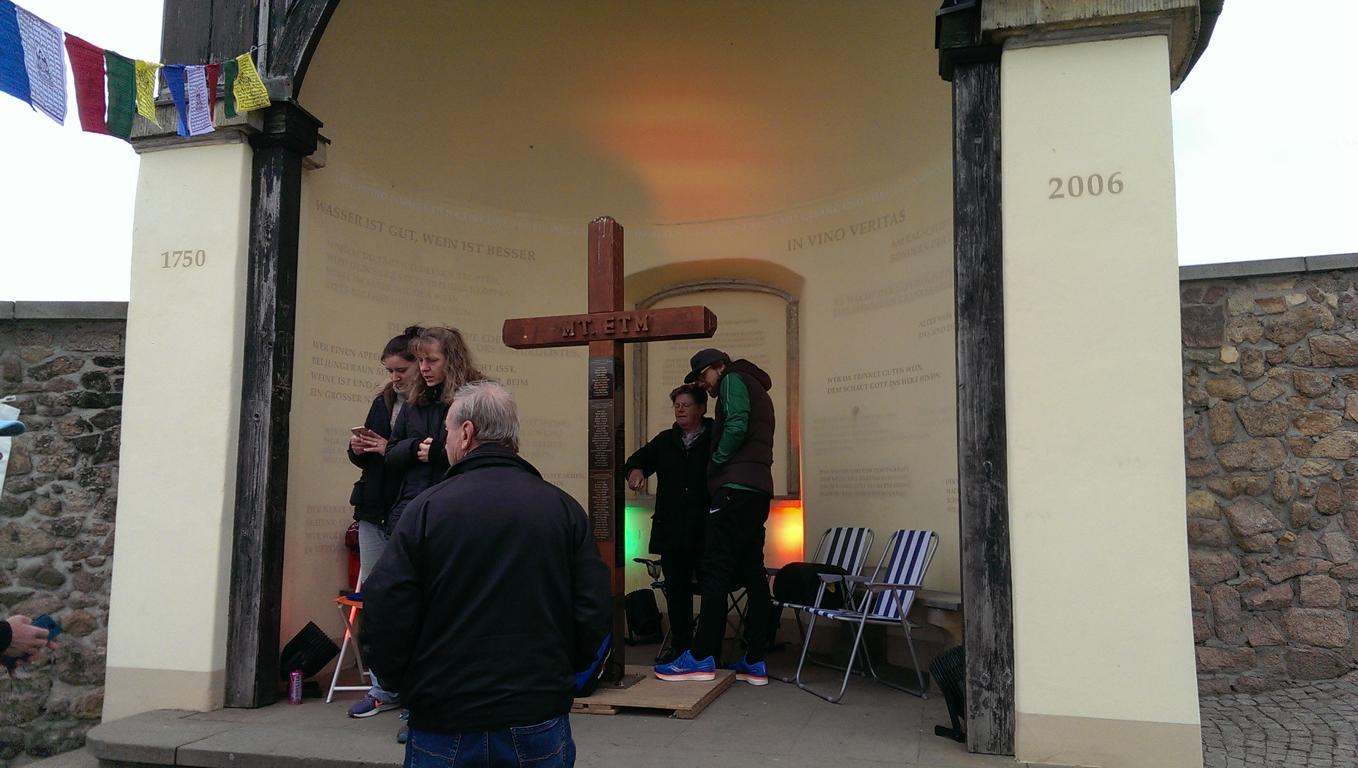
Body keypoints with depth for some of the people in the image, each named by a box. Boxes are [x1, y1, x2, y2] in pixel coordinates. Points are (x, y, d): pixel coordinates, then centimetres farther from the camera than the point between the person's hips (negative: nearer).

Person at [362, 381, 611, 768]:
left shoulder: (426, 508, -8)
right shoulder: (564, 508, -3)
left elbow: (384, 616, -11)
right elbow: (595, 616, -5)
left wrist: (408, 685, 6)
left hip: (443, 728, -1)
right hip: (539, 723, 1)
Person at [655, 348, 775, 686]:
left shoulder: (733, 380, 1)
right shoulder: (757, 390, 29)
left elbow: (736, 427, -16)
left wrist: (716, 463, -4)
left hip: (736, 487, -9)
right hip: (759, 488, 9)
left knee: (716, 571, -9)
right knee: (752, 573, 7)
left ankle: (701, 657, -8)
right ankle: (755, 662, 8)